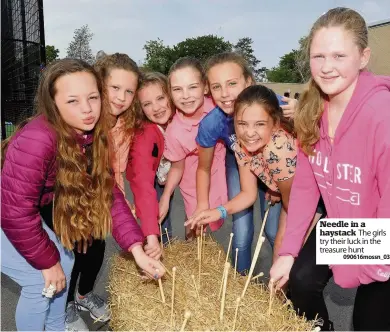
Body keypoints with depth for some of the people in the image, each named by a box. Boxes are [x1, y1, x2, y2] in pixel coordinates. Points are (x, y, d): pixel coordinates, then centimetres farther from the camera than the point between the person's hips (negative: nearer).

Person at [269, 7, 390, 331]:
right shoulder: (312, 111, -10)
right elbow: (304, 185, -8)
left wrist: (355, 267, -15)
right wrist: (287, 251, -11)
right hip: (339, 223, 5)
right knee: (300, 281, -4)